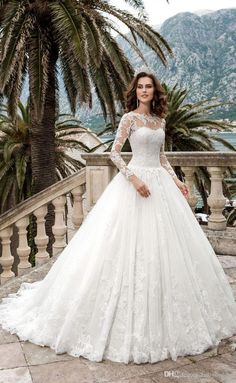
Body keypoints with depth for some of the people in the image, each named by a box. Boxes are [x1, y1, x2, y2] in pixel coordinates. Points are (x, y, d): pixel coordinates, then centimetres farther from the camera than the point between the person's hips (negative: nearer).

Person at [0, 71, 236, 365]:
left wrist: (176, 180, 10)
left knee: (165, 244, 9)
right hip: (137, 181, -7)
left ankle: (164, 311, 24)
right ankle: (131, 318, 9)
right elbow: (114, 153, -9)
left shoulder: (160, 120, 14)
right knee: (132, 243, -6)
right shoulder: (129, 118, -4)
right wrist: (134, 179, -20)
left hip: (161, 183, 7)